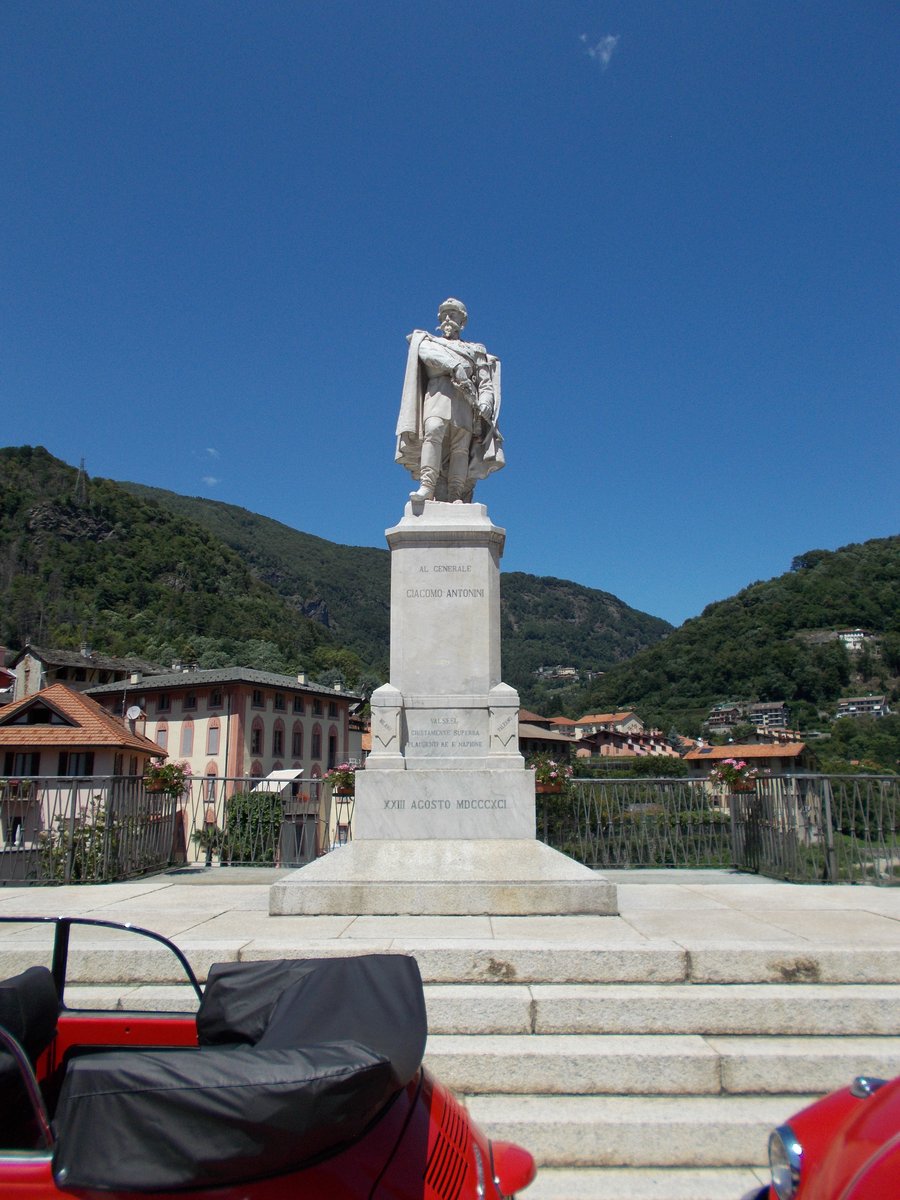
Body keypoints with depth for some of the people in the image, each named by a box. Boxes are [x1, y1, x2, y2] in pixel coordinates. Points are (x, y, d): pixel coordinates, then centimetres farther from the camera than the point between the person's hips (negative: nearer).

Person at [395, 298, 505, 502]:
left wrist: (485, 402, -7)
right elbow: (429, 353, 2)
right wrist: (455, 366, -15)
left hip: (466, 398, 1)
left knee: (461, 446, -16)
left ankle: (456, 496, -28)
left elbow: (485, 382, 15)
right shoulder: (429, 341, 28)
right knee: (433, 431, -28)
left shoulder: (475, 350, 29)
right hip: (438, 392, -1)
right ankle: (427, 486, -41)